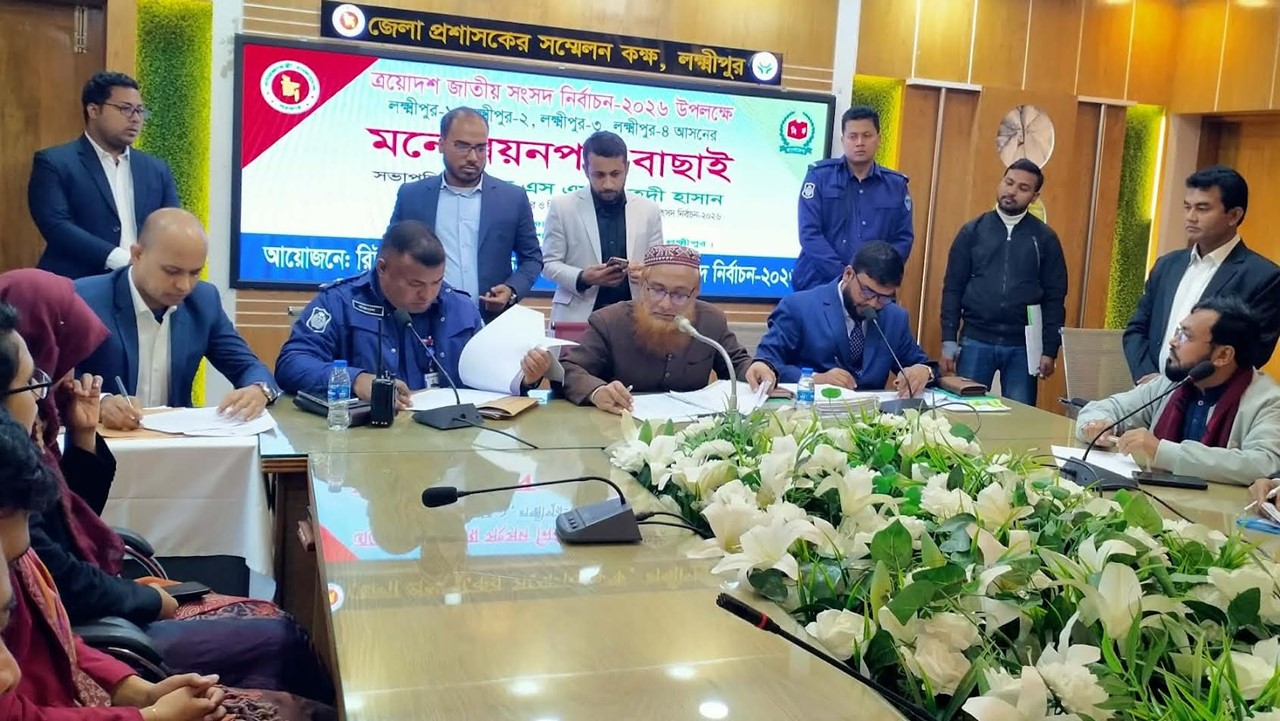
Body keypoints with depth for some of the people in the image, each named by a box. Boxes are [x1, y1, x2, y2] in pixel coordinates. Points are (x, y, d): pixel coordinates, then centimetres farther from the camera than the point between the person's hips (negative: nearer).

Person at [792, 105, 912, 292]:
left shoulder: (896, 185, 9)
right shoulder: (819, 176, 0)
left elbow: (904, 238, 8)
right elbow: (809, 233, -7)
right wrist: (844, 275, -16)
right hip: (817, 286, -2)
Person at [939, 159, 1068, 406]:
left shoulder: (1045, 238, 4)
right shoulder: (973, 231, 4)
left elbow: (1055, 297, 4)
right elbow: (953, 289, 4)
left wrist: (1050, 349, -2)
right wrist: (948, 340, -3)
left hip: (1023, 345, 0)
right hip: (975, 340, 0)